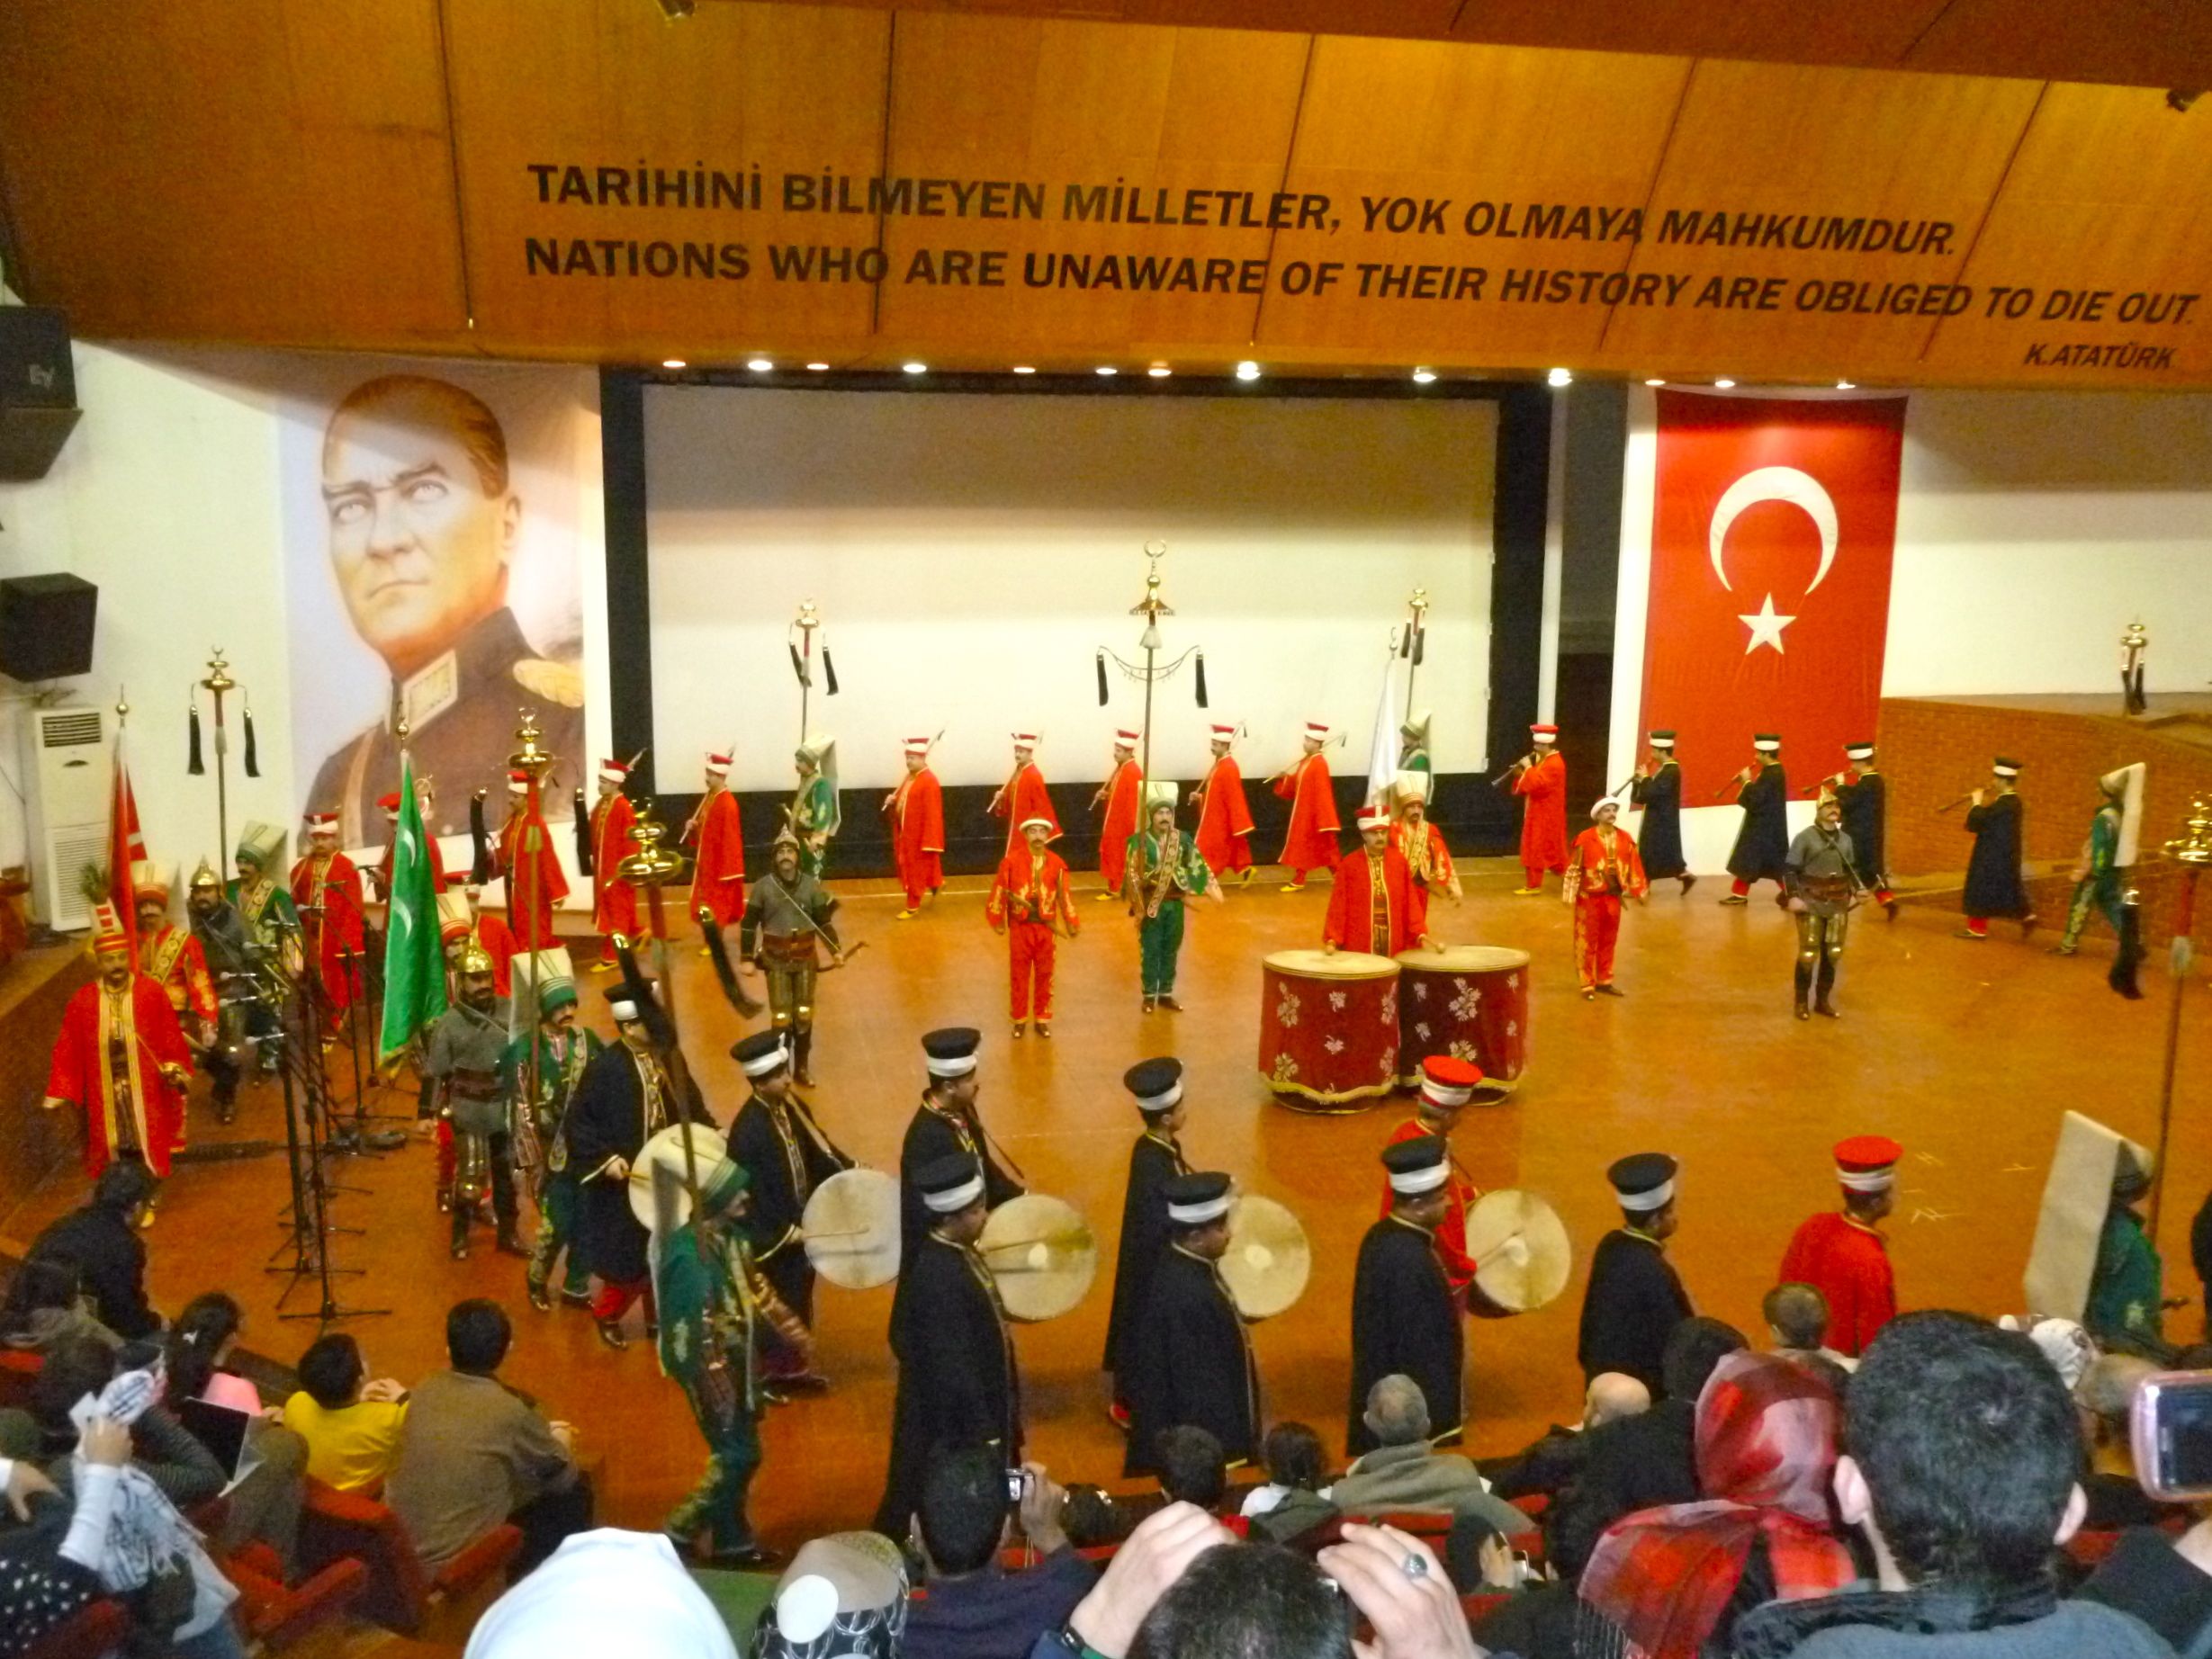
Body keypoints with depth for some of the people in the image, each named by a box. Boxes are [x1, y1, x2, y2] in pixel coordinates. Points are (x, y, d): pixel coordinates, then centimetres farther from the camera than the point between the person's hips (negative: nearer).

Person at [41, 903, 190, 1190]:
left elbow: (170, 1037, -2)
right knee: (112, 1150, 10)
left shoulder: (152, 993, -8)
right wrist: (60, 1091, -4)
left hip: (145, 1091, -1)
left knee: (147, 1147, 8)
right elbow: (68, 1049, -1)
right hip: (105, 1093, 1)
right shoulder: (81, 1000, -4)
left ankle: (148, 1203, 28)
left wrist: (176, 1069, -10)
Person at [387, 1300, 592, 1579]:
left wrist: (539, 1434, 21)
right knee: (574, 1491, 9)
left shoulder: (424, 1390, -4)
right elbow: (564, 1477, -3)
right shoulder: (510, 1412, -21)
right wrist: (561, 1441, 18)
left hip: (399, 1544, 6)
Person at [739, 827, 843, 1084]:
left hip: (806, 959, 2)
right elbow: (749, 924, -3)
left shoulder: (811, 885, -4)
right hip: (776, 960, -2)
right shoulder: (762, 887, -9)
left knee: (804, 1015, 9)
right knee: (781, 1018, -2)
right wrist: (747, 959, -5)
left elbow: (823, 920, 4)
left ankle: (802, 1067, 23)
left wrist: (836, 950, -3)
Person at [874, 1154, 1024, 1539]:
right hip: (953, 1418, -10)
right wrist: (982, 1432, -20)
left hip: (974, 1405, 10)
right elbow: (951, 1364, -27)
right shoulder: (938, 1276, -31)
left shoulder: (954, 1252, -1)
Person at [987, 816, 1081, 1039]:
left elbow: (1064, 894, 2)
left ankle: (1043, 1019, 20)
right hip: (1020, 925, -1)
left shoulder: (1056, 863, -1)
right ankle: (1020, 1019, 19)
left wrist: (1071, 923, 2)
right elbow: (999, 890, -4)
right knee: (1019, 974, 8)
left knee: (1044, 974, 9)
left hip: (1046, 926, 1)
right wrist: (998, 920, -3)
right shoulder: (1011, 860, -7)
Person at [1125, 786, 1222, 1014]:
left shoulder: (1183, 840, 2)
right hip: (1150, 905, -4)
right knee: (1150, 951, 4)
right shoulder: (1139, 841, -10)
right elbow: (1132, 875, -10)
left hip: (1175, 904, 4)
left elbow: (1199, 865, 7)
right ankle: (1149, 995, 14)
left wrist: (1213, 889, -3)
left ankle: (1166, 993, 22)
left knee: (1171, 950, 11)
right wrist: (1139, 906, -14)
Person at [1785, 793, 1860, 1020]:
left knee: (1832, 954, 9)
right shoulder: (1805, 837, -9)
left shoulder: (1845, 839, 8)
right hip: (1811, 903, -5)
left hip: (1838, 904, 5)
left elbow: (1850, 868, 21)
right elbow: (1789, 868, -10)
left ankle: (1823, 1001, 21)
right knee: (1808, 954, -4)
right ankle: (1801, 1002, 9)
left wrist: (1854, 892, 10)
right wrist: (1792, 896, -16)